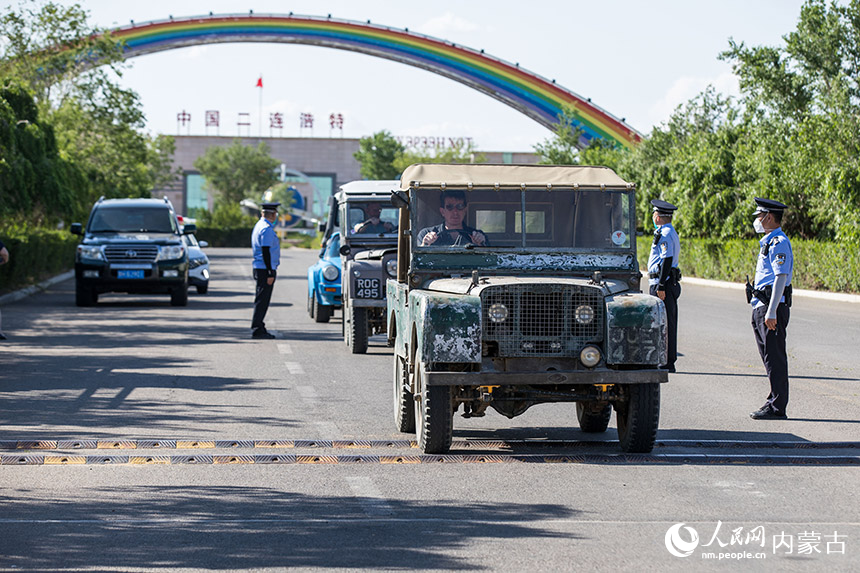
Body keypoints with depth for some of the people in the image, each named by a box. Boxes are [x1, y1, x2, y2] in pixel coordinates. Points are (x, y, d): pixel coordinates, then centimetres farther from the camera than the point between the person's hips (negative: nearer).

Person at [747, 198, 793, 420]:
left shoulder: (779, 243, -14)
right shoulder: (769, 242, 18)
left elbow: (781, 277, -21)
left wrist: (771, 312, -25)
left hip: (773, 306, -10)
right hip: (761, 305, 10)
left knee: (775, 358, -8)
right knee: (769, 357, 12)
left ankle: (777, 408, -7)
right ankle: (774, 401, 17)